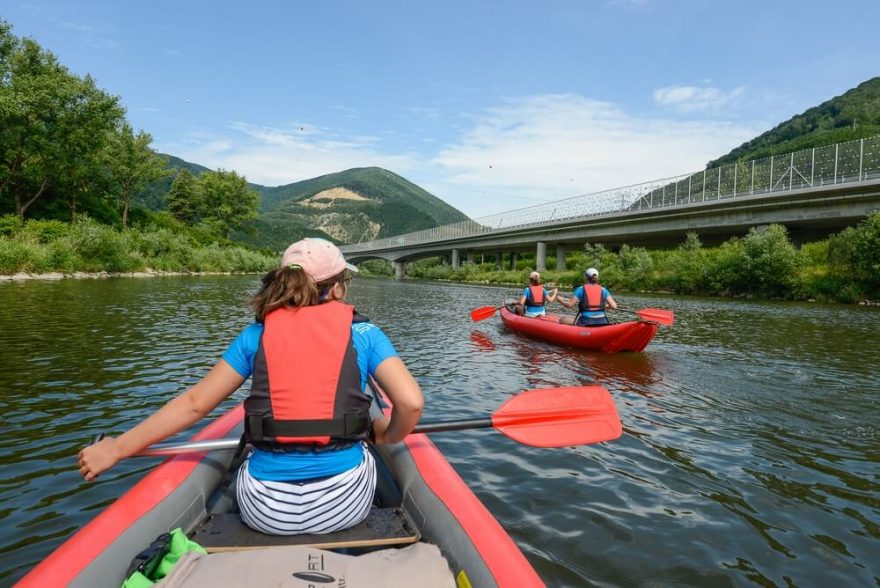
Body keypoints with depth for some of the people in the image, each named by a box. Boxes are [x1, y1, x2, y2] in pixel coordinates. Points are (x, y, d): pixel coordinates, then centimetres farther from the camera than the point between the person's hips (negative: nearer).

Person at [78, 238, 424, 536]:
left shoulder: (256, 335, 3)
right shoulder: (363, 332, -2)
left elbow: (193, 403, 5)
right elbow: (411, 403, -12)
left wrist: (116, 448, 15)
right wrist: (388, 436, 10)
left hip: (266, 510, 2)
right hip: (344, 503, -1)